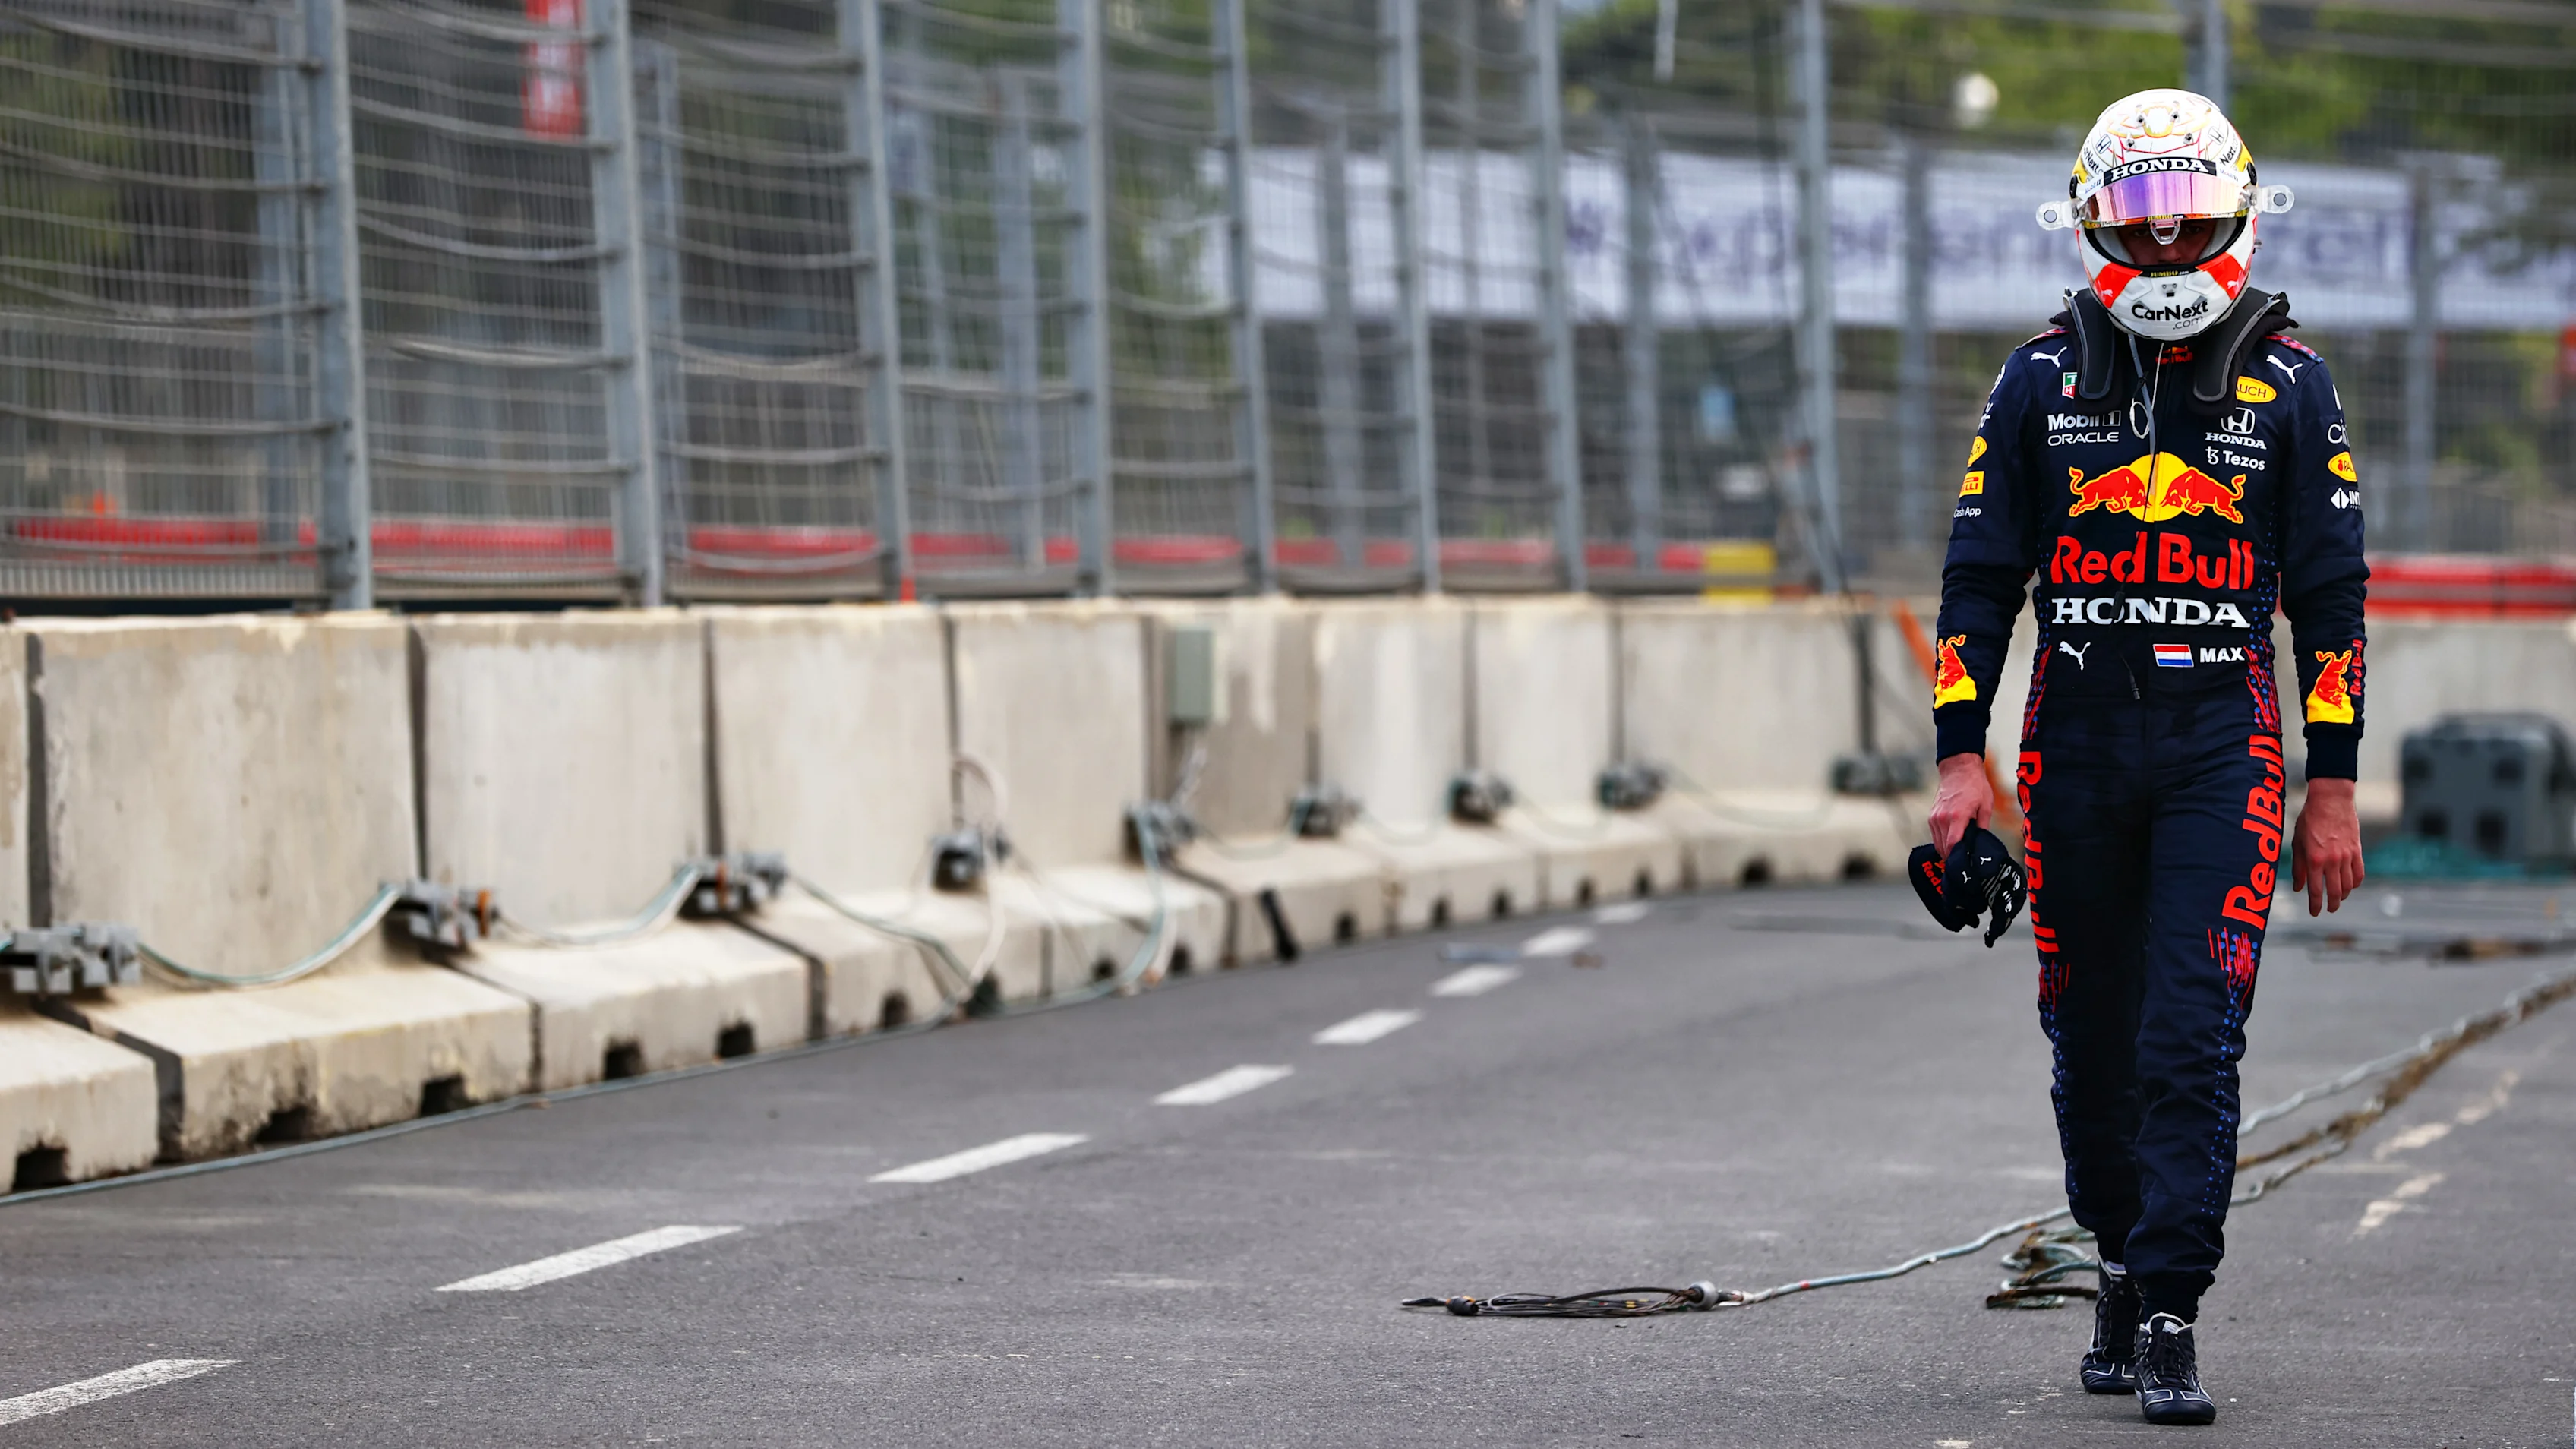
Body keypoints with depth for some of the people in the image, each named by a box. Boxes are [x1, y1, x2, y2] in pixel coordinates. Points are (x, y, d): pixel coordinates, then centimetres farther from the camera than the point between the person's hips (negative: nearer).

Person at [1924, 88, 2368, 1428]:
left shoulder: (2288, 385, 3)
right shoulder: (2042, 378, 6)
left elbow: (2330, 591, 5)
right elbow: (1979, 576, 7)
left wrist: (2333, 786, 2)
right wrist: (1960, 756, -1)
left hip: (2224, 740, -2)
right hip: (2076, 736, 2)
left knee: (2194, 1040, -10)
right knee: (2093, 1038, 9)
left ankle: (2170, 1322, -11)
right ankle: (2124, 1263, 27)